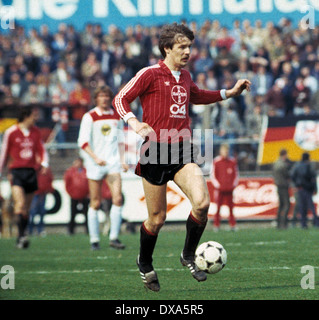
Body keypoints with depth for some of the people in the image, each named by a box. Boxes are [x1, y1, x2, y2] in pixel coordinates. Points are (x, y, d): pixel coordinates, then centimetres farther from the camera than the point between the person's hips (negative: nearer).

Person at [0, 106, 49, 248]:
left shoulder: (36, 132, 11)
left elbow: (41, 150, 16)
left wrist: (44, 163, -4)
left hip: (31, 172, 4)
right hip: (16, 171, -4)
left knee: (26, 208, 6)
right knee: (20, 204, -21)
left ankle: (20, 240, 13)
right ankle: (21, 235, -25)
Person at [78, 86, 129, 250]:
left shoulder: (116, 117, 12)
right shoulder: (89, 117, -3)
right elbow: (83, 142, -9)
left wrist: (122, 160, 12)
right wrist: (95, 157, -21)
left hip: (113, 162, 3)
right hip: (95, 164, -3)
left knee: (117, 198, -12)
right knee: (95, 203, 0)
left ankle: (114, 237, -7)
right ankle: (94, 240, 9)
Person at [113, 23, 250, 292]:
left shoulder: (185, 76, 15)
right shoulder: (150, 74, -5)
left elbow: (197, 96, 36)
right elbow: (120, 99, -4)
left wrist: (229, 93, 29)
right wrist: (133, 122, -21)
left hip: (182, 150, 5)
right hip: (156, 150, -5)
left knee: (202, 203, -18)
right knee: (157, 218, 2)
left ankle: (189, 255, 4)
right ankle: (145, 263, 31)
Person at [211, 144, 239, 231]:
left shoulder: (232, 161, 8)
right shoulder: (216, 161, 1)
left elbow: (236, 174, 15)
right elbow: (213, 175, 4)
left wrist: (234, 184, 4)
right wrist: (217, 185, -5)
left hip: (229, 189, 2)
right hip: (219, 189, -2)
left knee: (231, 207, 3)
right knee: (218, 207, -2)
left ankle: (233, 225, 8)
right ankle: (216, 226, 2)